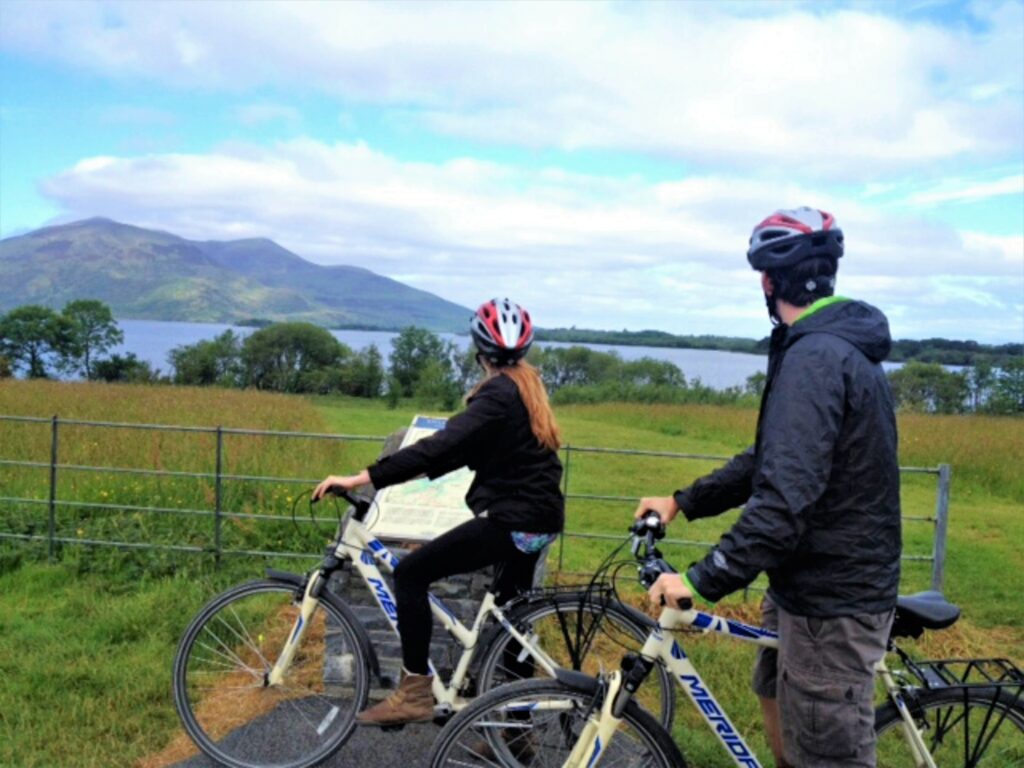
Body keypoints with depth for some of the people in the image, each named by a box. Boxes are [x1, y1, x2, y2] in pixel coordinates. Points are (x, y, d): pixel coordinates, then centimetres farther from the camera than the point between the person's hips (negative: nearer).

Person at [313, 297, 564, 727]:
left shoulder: (498, 393, -17)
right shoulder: (527, 386, 12)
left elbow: (441, 446, -29)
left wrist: (360, 479, -32)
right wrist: (408, 473, 17)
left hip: (512, 521, -10)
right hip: (538, 519, 10)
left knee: (411, 573, -7)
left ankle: (414, 693, -5)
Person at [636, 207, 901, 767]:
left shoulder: (814, 358, -24)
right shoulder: (840, 346, 10)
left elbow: (785, 497, -31)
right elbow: (771, 459, 14)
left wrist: (703, 580, -28)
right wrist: (682, 501, 12)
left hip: (832, 600, -10)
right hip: (824, 580, 10)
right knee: (776, 696, 27)